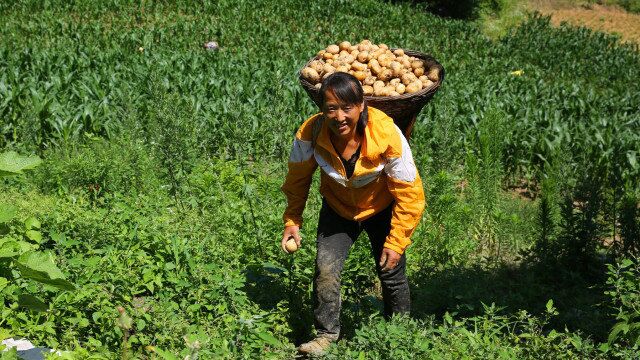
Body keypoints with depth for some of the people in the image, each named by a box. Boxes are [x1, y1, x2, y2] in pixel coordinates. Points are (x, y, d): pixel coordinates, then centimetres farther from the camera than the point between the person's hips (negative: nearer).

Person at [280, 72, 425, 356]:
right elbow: (297, 179, -6)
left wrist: (396, 242, -20)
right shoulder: (310, 133, -29)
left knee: (391, 274, 8)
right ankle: (326, 335, 10)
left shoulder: (387, 134, -35)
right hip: (338, 208, 2)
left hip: (381, 208, -1)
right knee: (325, 269, -11)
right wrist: (292, 221, -6)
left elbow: (408, 193, -23)